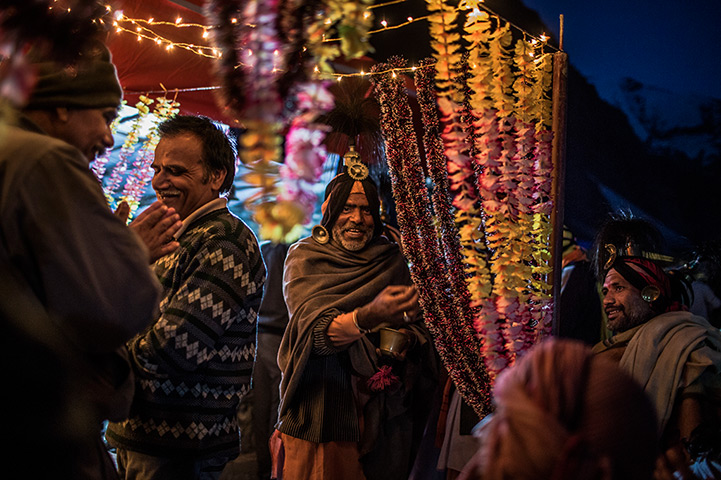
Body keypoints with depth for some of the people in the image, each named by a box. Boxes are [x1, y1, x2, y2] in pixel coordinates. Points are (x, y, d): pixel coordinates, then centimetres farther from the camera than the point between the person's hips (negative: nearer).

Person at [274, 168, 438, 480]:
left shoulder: (391, 260, 8)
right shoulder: (304, 257, -2)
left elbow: (419, 330, 7)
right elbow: (314, 331, -18)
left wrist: (405, 339, -17)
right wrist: (369, 316, -36)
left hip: (385, 416, 3)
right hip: (320, 414, -3)